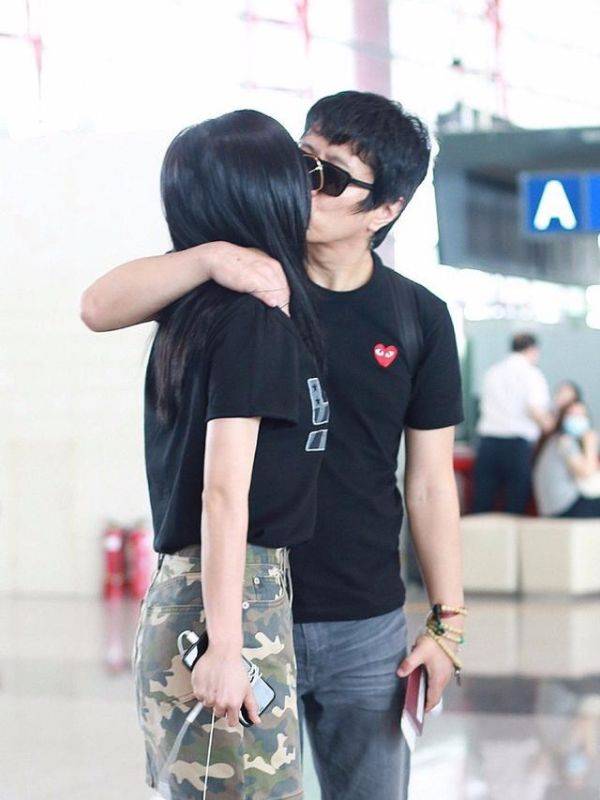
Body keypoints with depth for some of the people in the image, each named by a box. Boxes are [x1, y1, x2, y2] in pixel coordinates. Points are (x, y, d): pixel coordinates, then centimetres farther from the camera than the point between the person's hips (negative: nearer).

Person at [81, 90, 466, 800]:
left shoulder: (419, 318, 0)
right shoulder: (245, 276, -2)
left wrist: (447, 621, 0)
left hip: (366, 628, 1)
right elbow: (99, 308, -14)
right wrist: (211, 258, -29)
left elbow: (430, 482, 3)